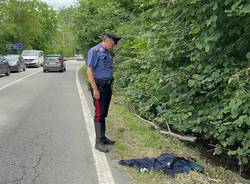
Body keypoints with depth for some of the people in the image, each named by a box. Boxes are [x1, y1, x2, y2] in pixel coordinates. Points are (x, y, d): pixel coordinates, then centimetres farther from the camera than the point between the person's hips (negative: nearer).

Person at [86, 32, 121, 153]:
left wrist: (110, 87, 15)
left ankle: (103, 137, 24)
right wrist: (95, 89, -21)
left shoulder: (107, 53, 14)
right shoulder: (94, 51, -11)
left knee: (104, 114, 14)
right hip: (99, 87, -8)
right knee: (99, 114, -6)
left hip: (107, 86, 8)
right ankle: (98, 142, 1)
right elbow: (89, 71, -16)